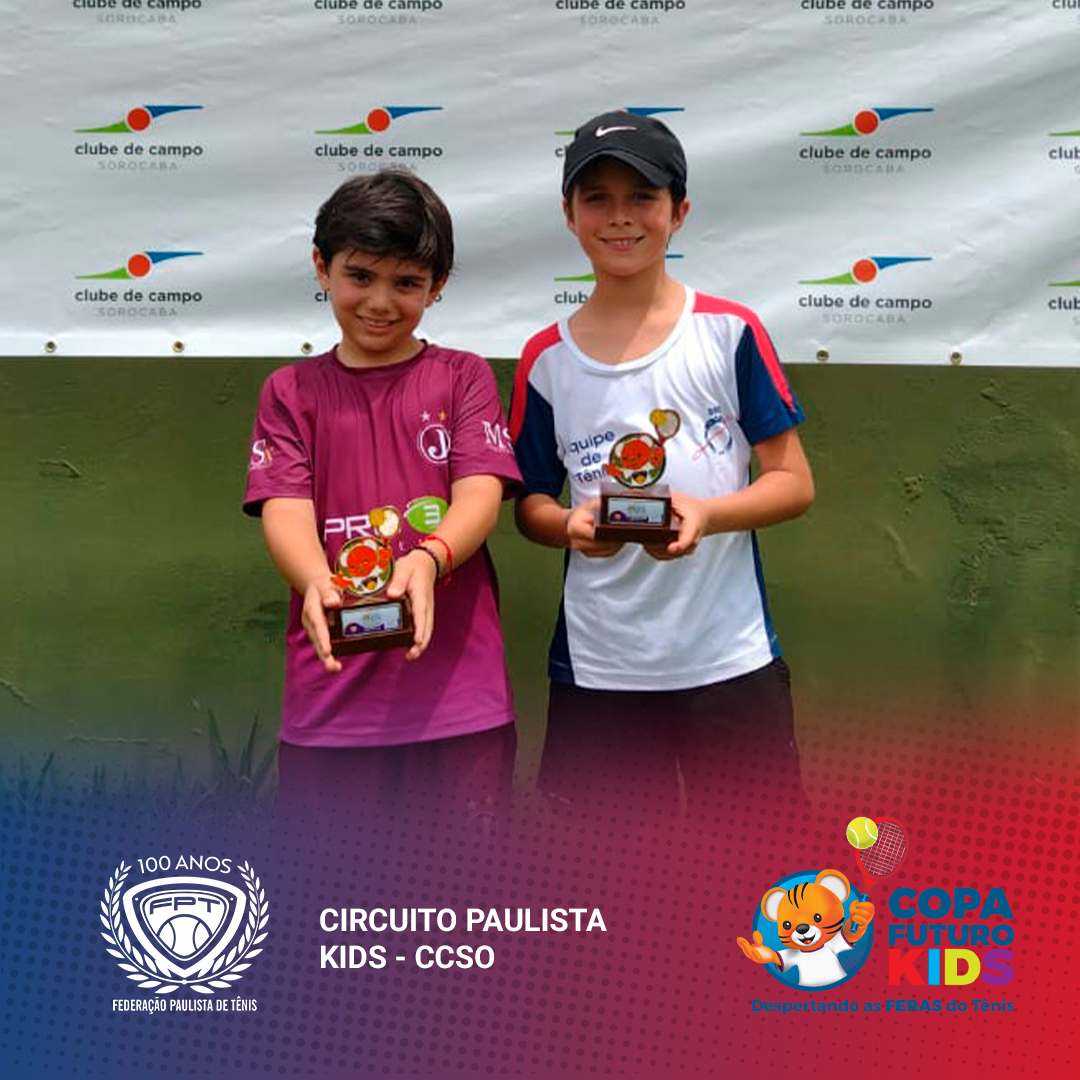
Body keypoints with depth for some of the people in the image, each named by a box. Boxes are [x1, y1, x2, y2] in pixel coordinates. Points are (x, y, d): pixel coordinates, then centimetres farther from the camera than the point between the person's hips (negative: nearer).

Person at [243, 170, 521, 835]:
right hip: (330, 697, 1)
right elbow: (284, 510, -2)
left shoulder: (463, 378, 9)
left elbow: (481, 494, -5)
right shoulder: (291, 392, 11)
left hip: (456, 688, -1)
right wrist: (317, 582, -25)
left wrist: (428, 559, -27)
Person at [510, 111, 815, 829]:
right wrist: (571, 525, -12)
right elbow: (531, 505, 10)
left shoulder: (731, 332, -2)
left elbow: (795, 484, -2)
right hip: (596, 669, 2)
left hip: (730, 659, -1)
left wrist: (706, 512, -20)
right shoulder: (547, 359, 3)